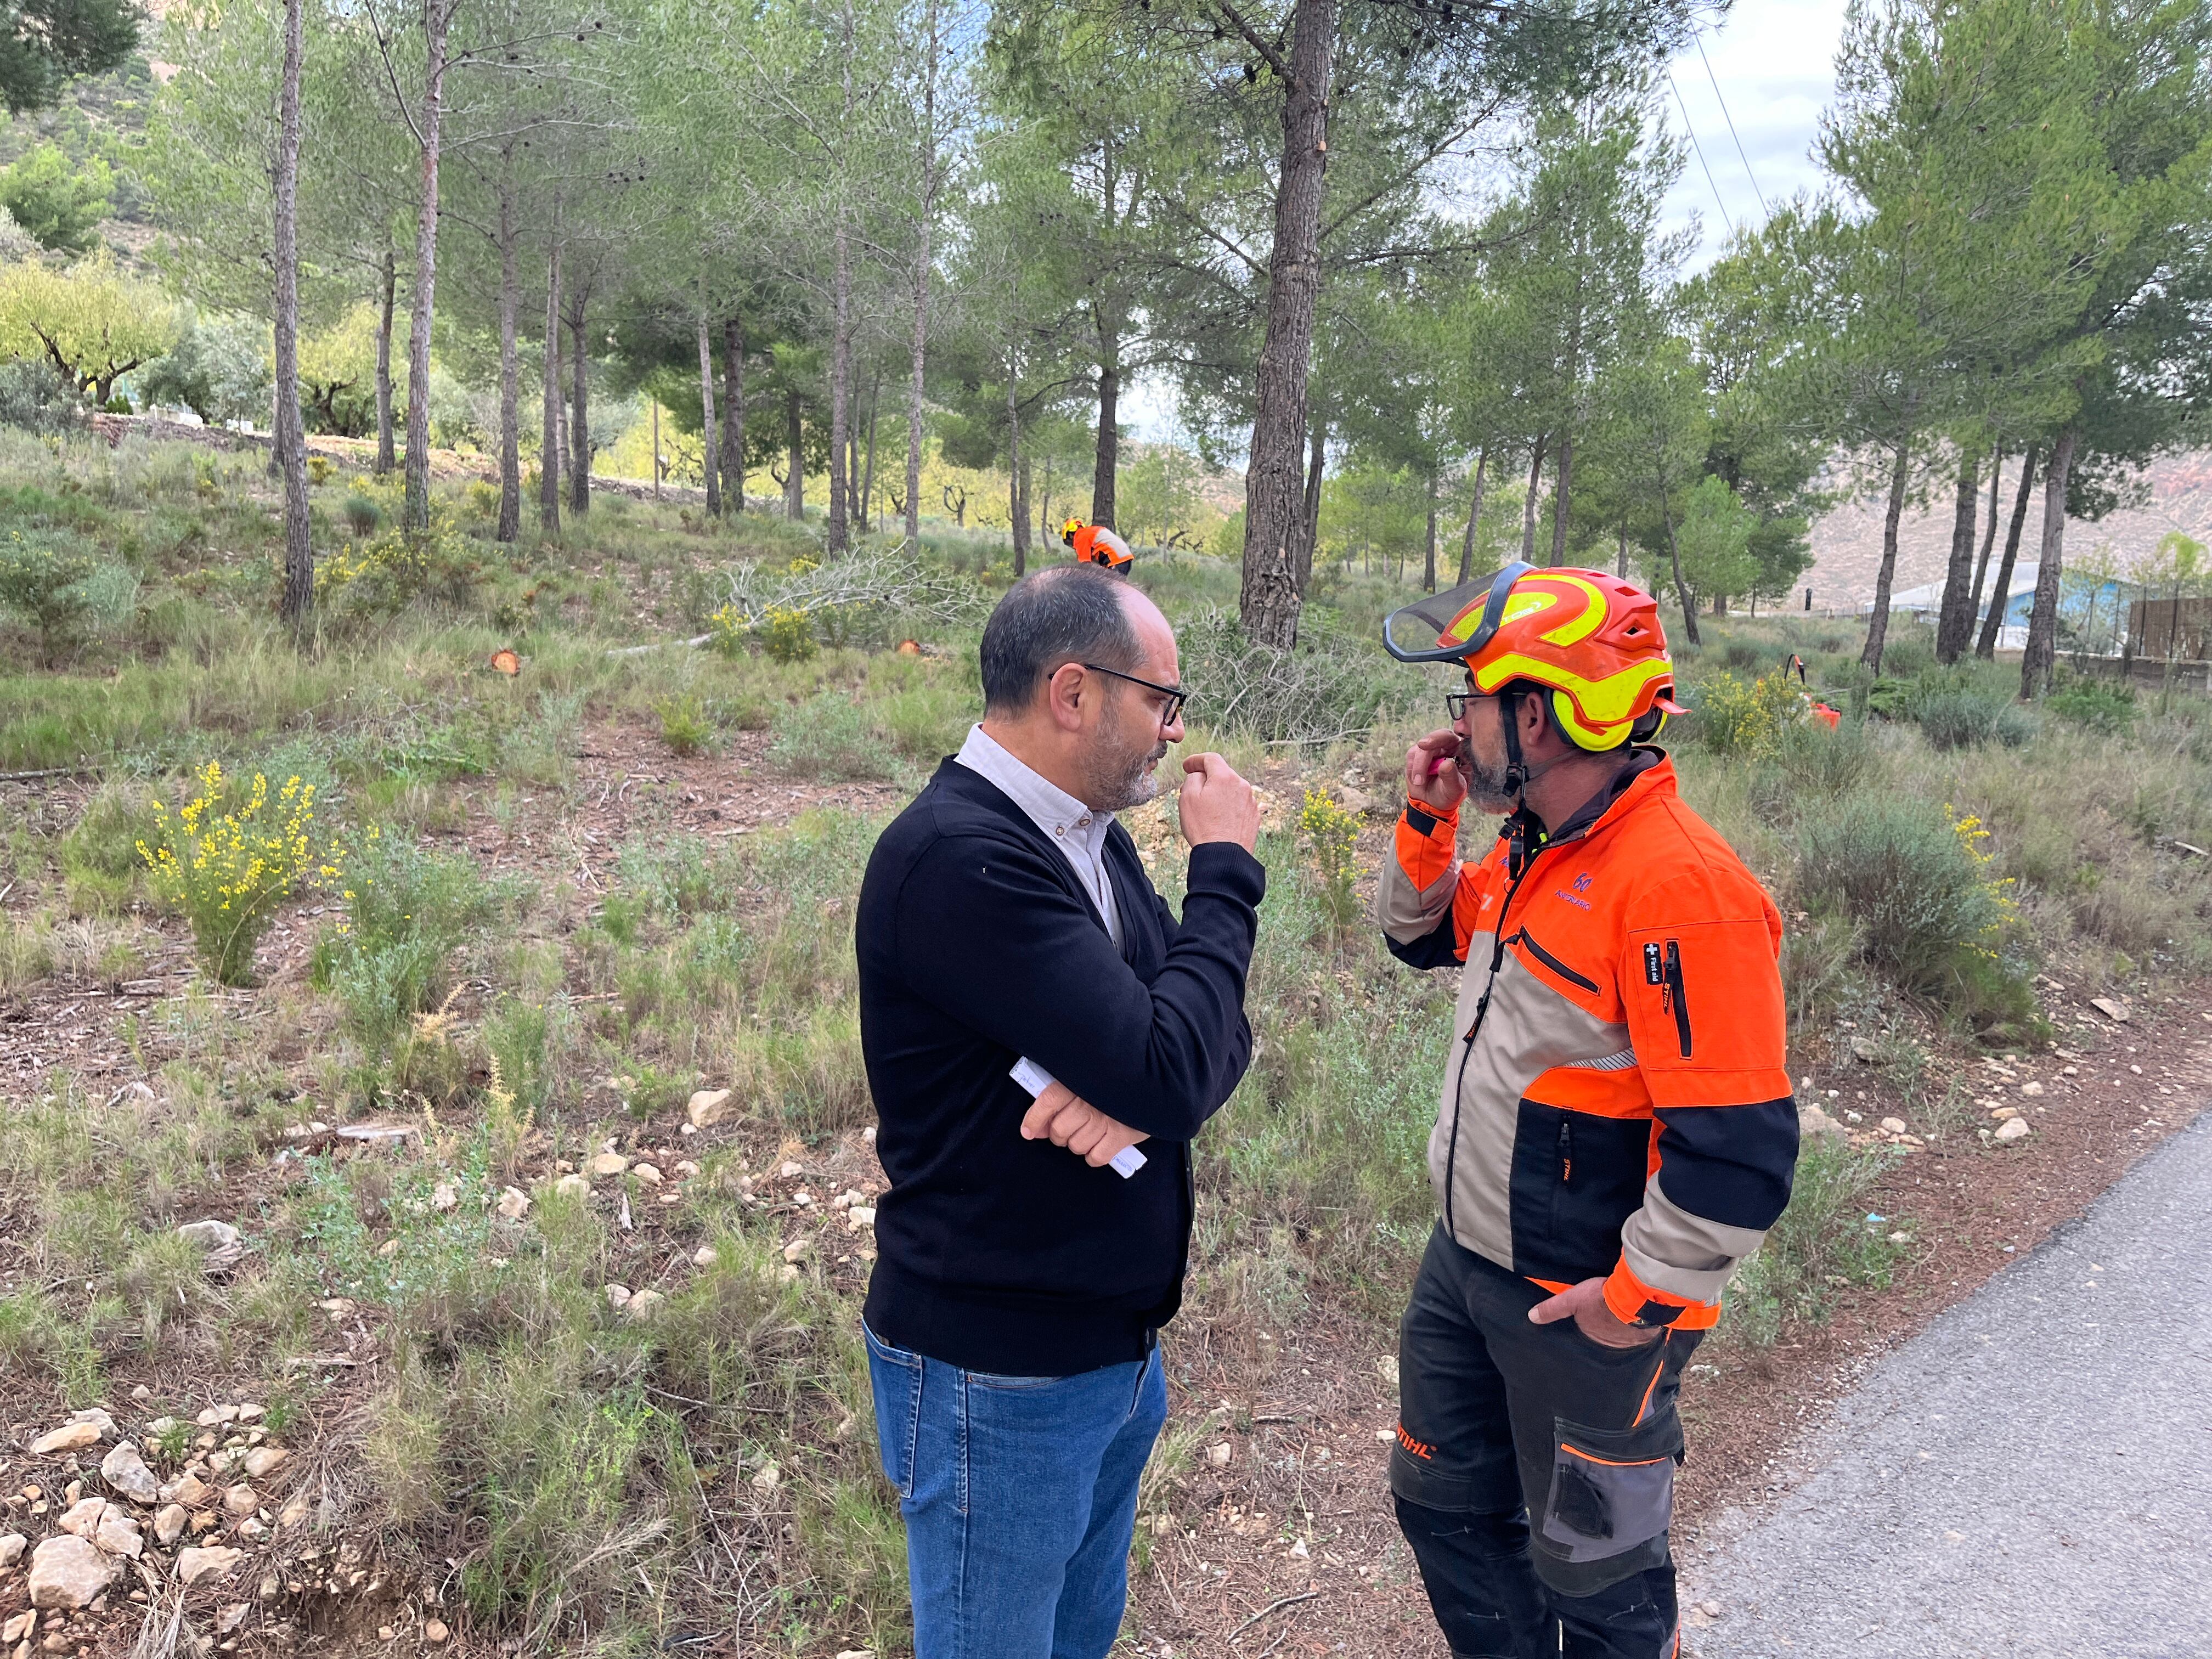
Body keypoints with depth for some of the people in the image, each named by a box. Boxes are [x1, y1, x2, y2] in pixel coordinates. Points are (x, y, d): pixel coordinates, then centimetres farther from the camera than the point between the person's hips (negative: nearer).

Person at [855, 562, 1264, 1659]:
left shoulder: (1087, 834, 3)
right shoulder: (959, 859, -26)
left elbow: (1213, 1035, 1)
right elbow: (1170, 1070, -29)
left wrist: (1140, 1088, -22)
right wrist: (1225, 869, -16)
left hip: (1118, 1351, 8)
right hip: (999, 1378, -8)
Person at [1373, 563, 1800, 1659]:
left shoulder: (1681, 887, -28)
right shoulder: (1532, 846, 1)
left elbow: (1738, 1147, -28)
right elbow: (1425, 934, 19)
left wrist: (1639, 1299, -18)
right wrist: (1427, 822, 2)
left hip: (1583, 1309, -8)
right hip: (1467, 1262, 9)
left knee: (1592, 1567, 15)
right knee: (1446, 1505, 25)